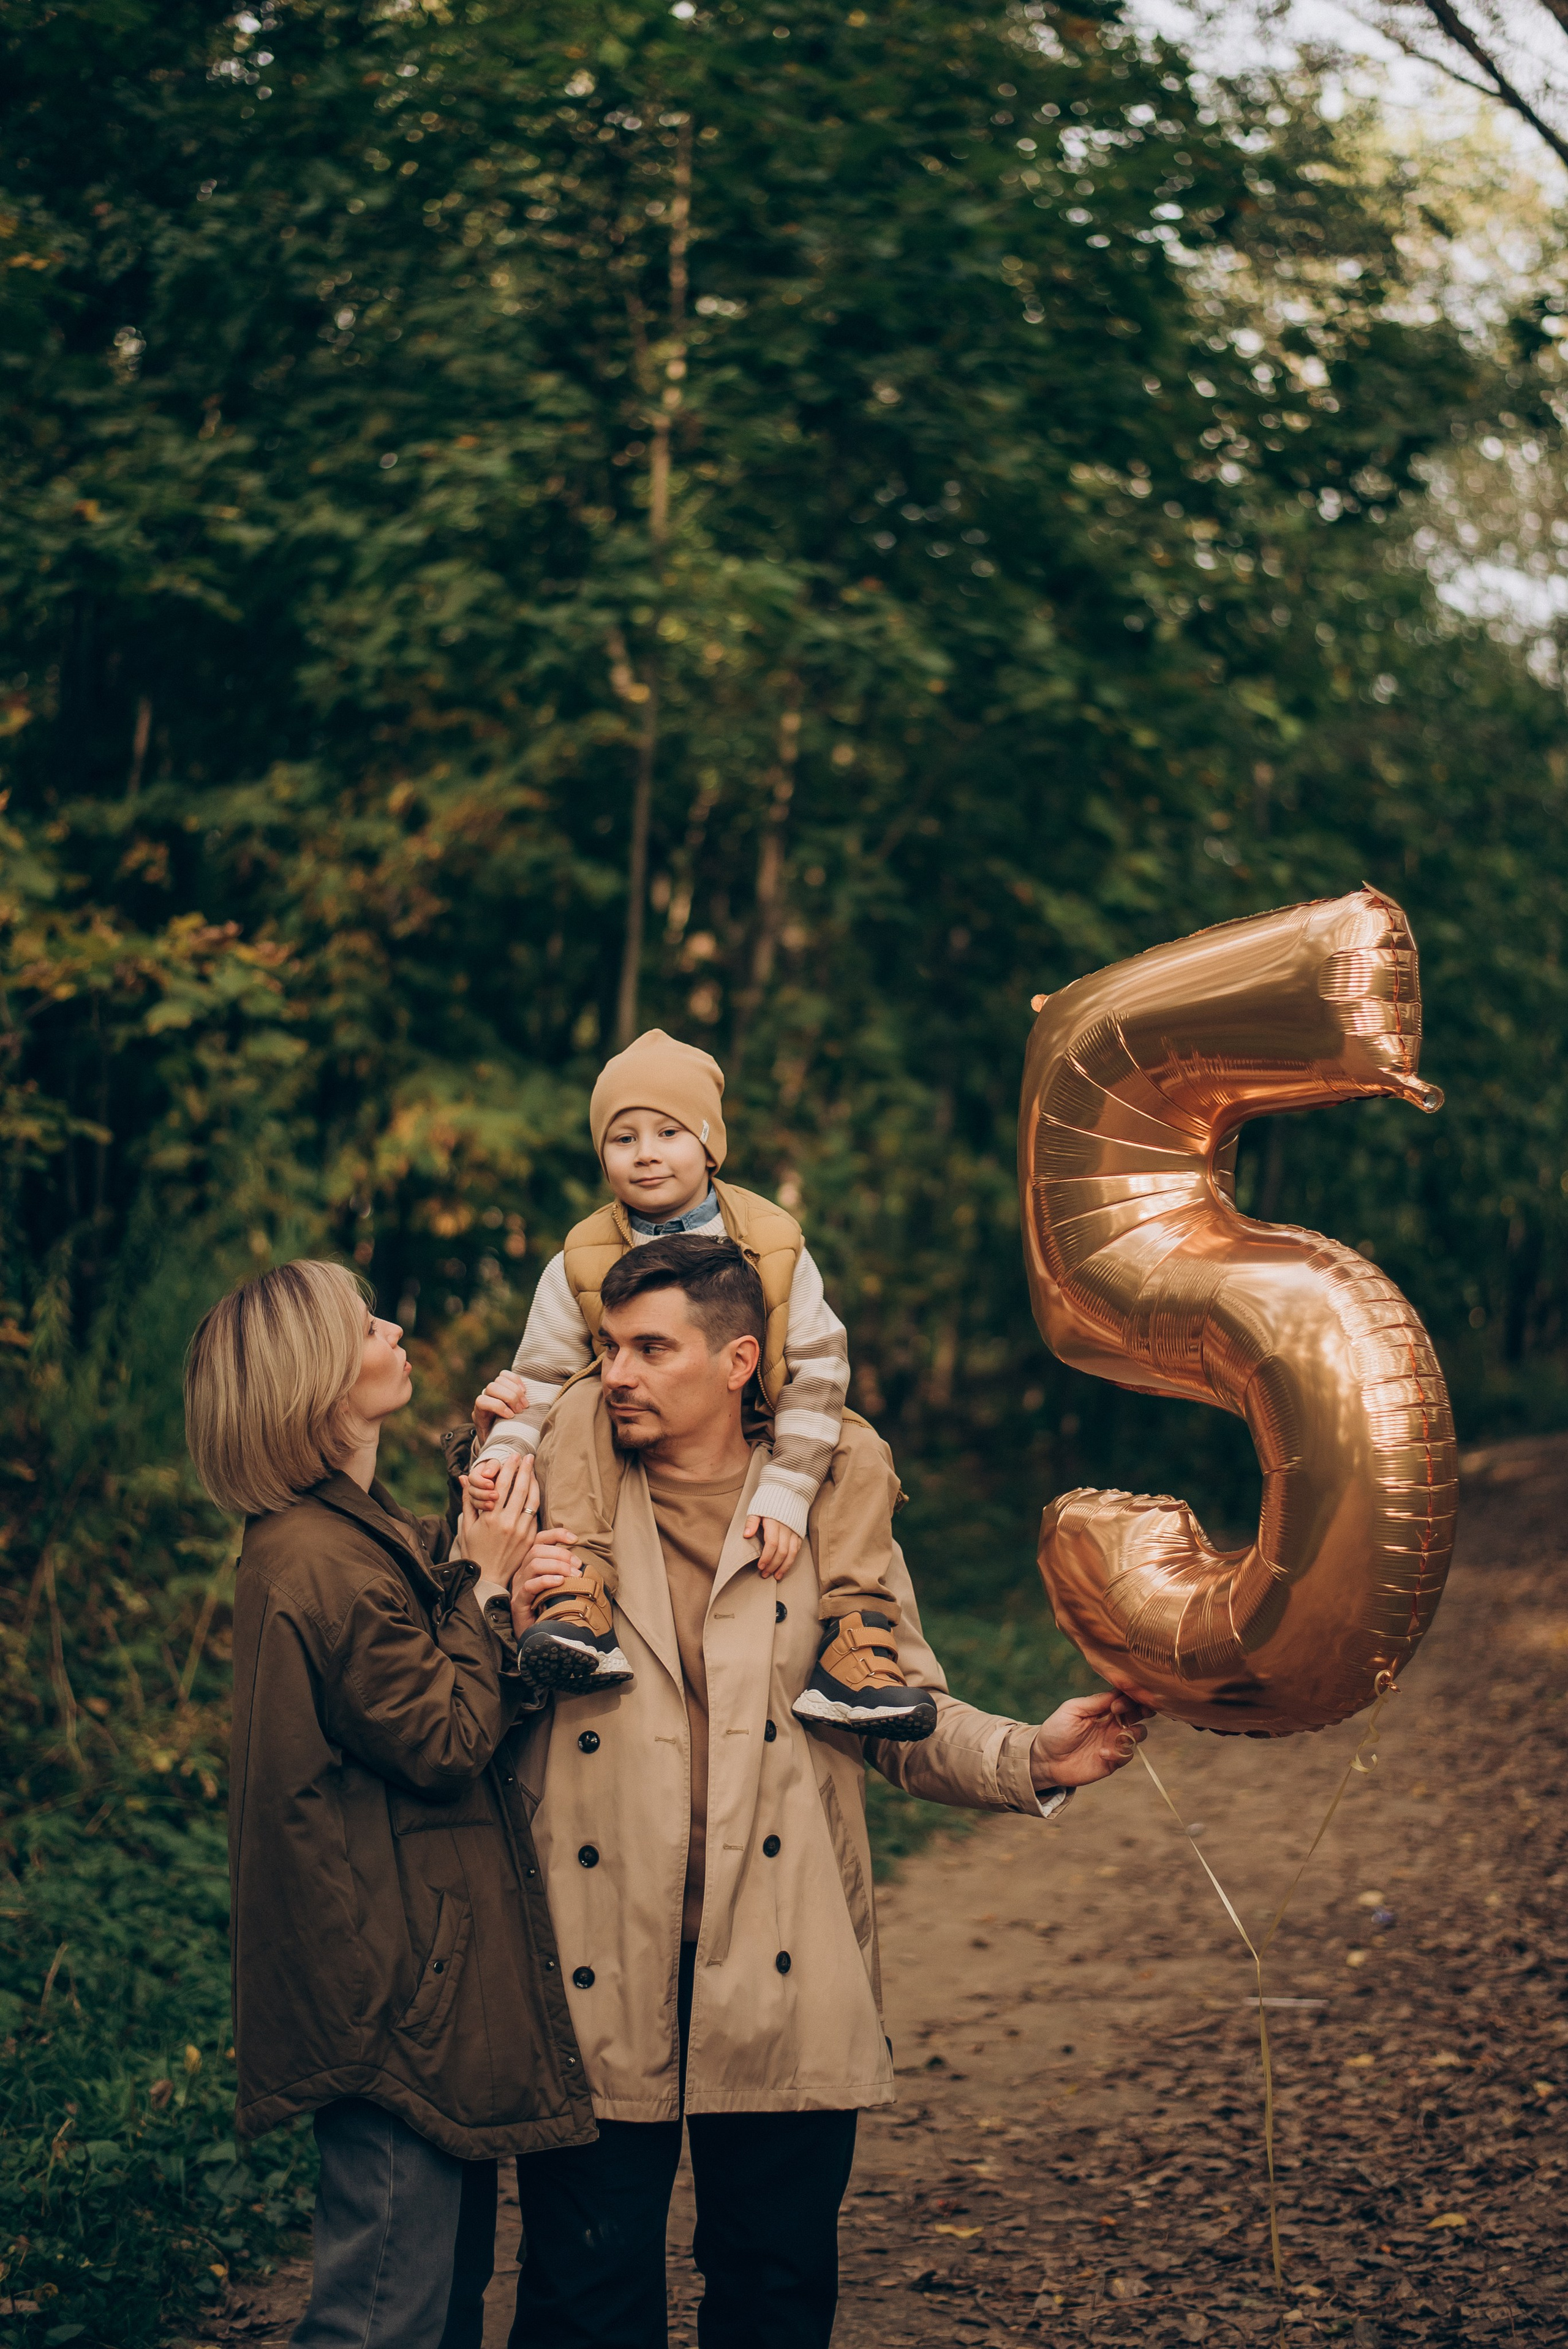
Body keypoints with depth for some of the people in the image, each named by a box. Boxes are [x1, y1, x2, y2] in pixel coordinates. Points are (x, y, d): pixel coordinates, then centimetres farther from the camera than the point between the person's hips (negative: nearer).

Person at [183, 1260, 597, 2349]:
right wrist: (485, 1585, -11)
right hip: (395, 1991, -11)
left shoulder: (352, 1533, 12)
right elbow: (448, 1744, -18)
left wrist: (473, 1559, 3)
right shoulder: (325, 1565, -21)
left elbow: (431, 1683, 15)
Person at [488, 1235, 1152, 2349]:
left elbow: (903, 1713, 8)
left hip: (778, 1979, 1)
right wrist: (515, 1623, -11)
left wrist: (1033, 1760, -8)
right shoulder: (562, 1485, 6)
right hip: (598, 1976, 0)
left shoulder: (831, 1500, 6)